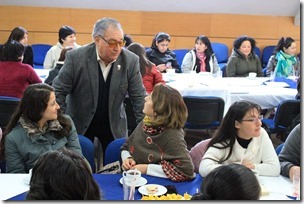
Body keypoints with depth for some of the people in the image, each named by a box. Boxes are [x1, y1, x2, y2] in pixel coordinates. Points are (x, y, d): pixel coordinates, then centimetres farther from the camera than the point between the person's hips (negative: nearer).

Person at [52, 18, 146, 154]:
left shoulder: (130, 61, -11)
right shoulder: (75, 57, -17)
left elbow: (139, 97, -6)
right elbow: (58, 92, -10)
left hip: (114, 127, 2)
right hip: (79, 125, -1)